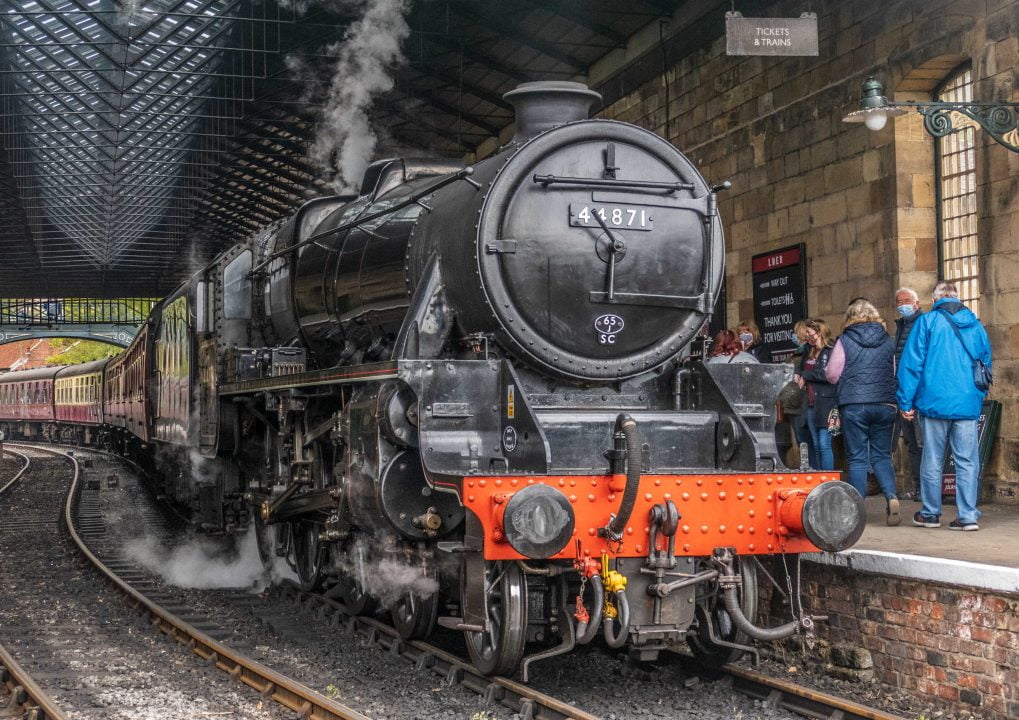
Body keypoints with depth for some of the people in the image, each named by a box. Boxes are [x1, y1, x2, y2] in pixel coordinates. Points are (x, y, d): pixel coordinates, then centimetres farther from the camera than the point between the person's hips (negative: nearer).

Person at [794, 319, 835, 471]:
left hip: (825, 404, -8)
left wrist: (806, 375, -9)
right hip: (811, 405, 8)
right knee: (815, 445, 10)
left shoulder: (831, 351, -6)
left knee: (824, 444, -10)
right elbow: (801, 369, 30)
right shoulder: (809, 353, 19)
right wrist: (797, 376, 6)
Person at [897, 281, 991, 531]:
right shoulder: (977, 326, 12)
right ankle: (968, 515, 0)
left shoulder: (927, 321, -1)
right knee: (968, 461, 3)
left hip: (935, 403, -3)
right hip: (969, 405, 3)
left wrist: (906, 402, -1)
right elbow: (986, 366, 18)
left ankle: (930, 513, 15)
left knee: (932, 461, 6)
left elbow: (912, 363, -4)